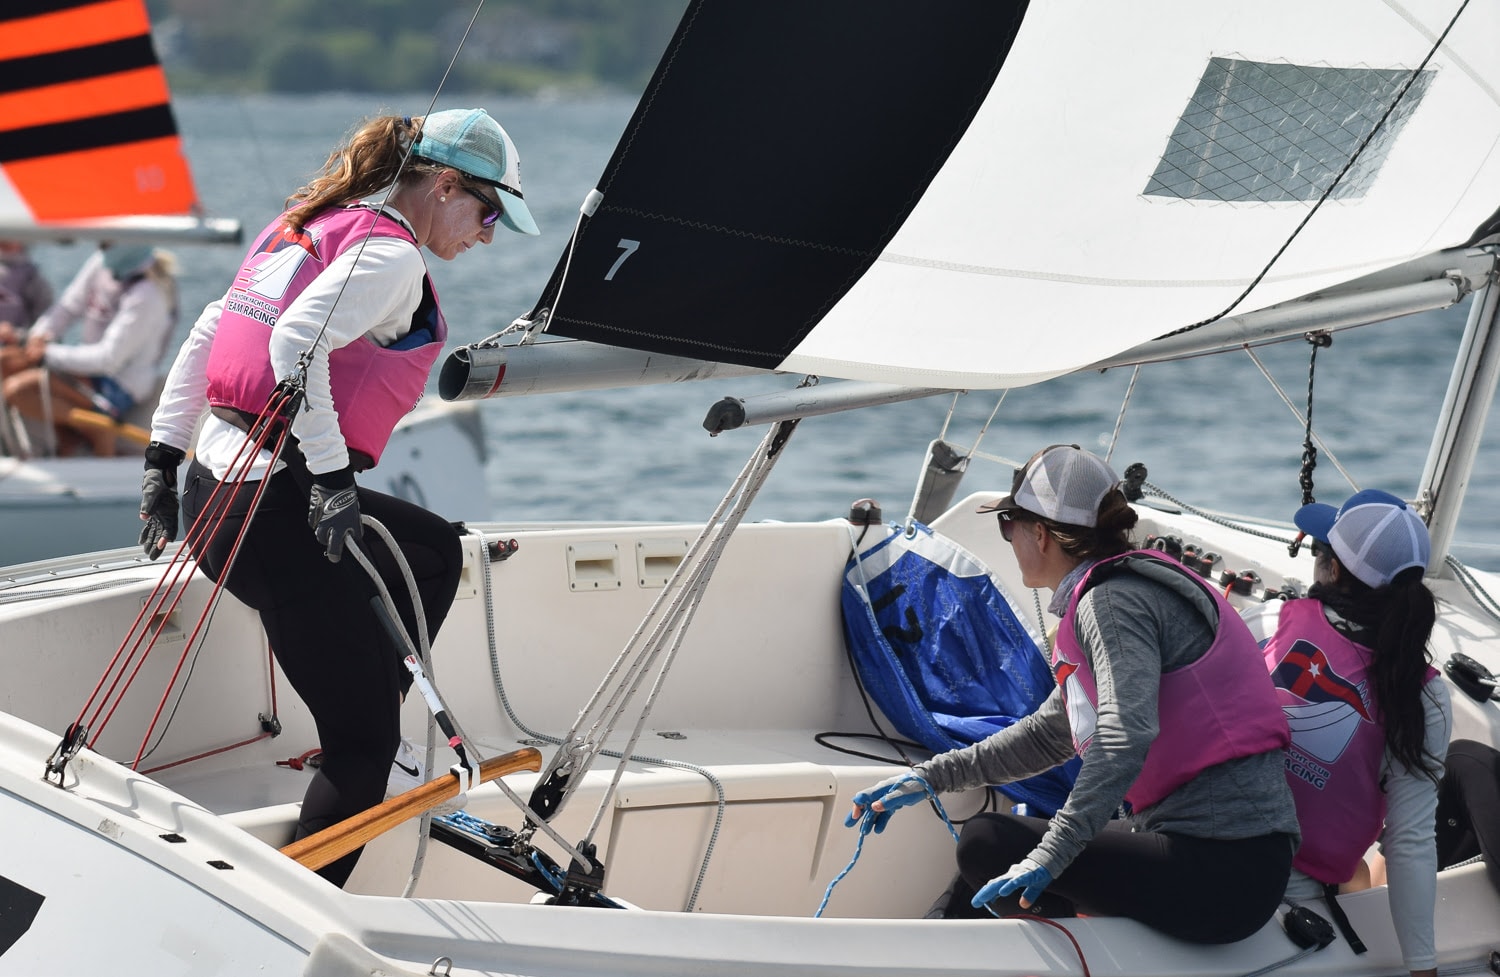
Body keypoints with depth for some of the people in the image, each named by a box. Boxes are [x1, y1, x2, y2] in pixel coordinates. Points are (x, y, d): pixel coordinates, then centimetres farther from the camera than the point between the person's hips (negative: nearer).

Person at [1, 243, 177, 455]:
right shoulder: (102, 263, 0)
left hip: (117, 388, -9)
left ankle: (96, 430, -7)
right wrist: (41, 334, -9)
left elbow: (109, 359, -25)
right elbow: (69, 307, 10)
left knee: (18, 389, -23)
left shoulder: (145, 296, -24)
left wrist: (48, 353, -20)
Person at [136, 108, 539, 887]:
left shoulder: (305, 228, 17)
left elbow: (205, 334, 18)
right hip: (279, 510, -9)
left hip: (217, 489, 9)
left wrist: (164, 459, 18)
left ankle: (368, 726, 30)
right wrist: (332, 477, -24)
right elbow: (295, 343, -27)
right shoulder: (390, 253, -11)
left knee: (435, 552, 32)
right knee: (363, 743, 0)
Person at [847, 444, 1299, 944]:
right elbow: (1049, 733, 29)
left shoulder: (1113, 602, -12)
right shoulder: (1127, 591, 20)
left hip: (1224, 871, -10)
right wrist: (930, 777, 26)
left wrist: (1049, 856, -30)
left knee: (987, 845, -7)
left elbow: (1124, 737, -27)